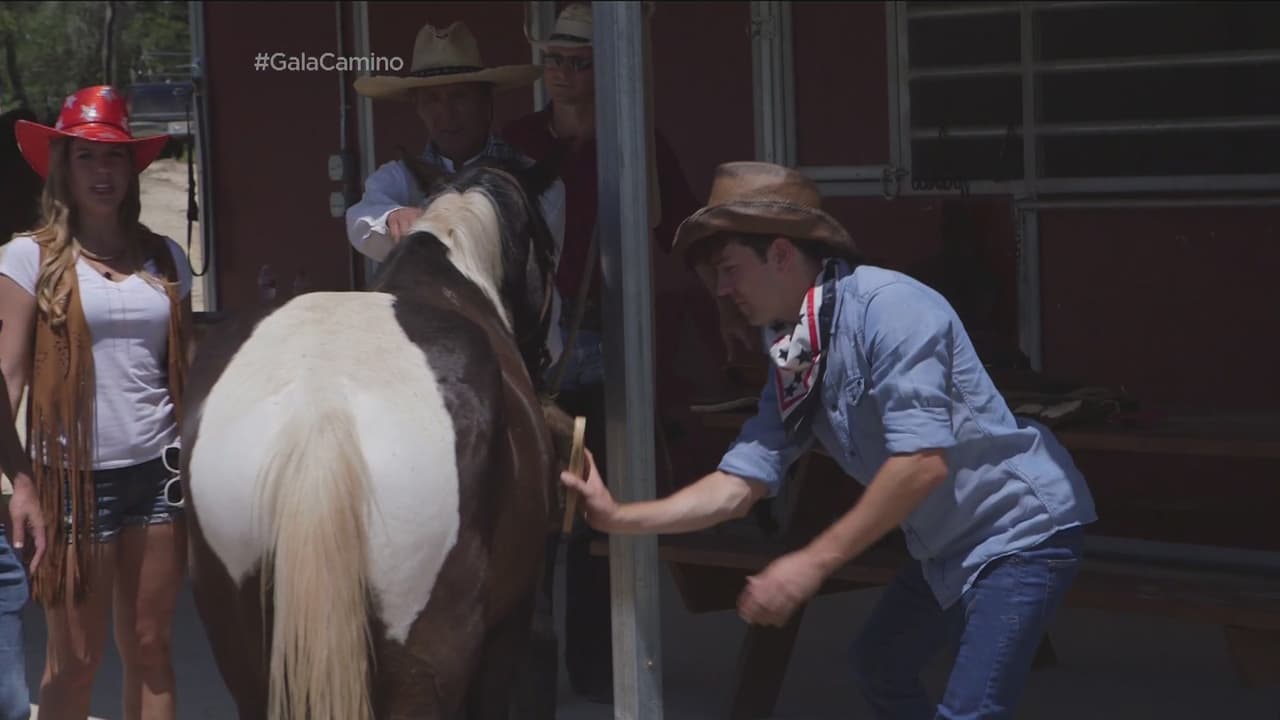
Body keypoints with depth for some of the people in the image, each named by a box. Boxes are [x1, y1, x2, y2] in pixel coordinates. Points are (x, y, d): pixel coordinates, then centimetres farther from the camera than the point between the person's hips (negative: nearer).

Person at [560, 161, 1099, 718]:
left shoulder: (887, 307, -24)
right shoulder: (792, 364, 3)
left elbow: (923, 461, -31)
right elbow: (737, 486, 0)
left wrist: (814, 562, -29)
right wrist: (619, 517, -12)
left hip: (1020, 527, -10)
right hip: (949, 546, 10)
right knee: (877, 666, 25)